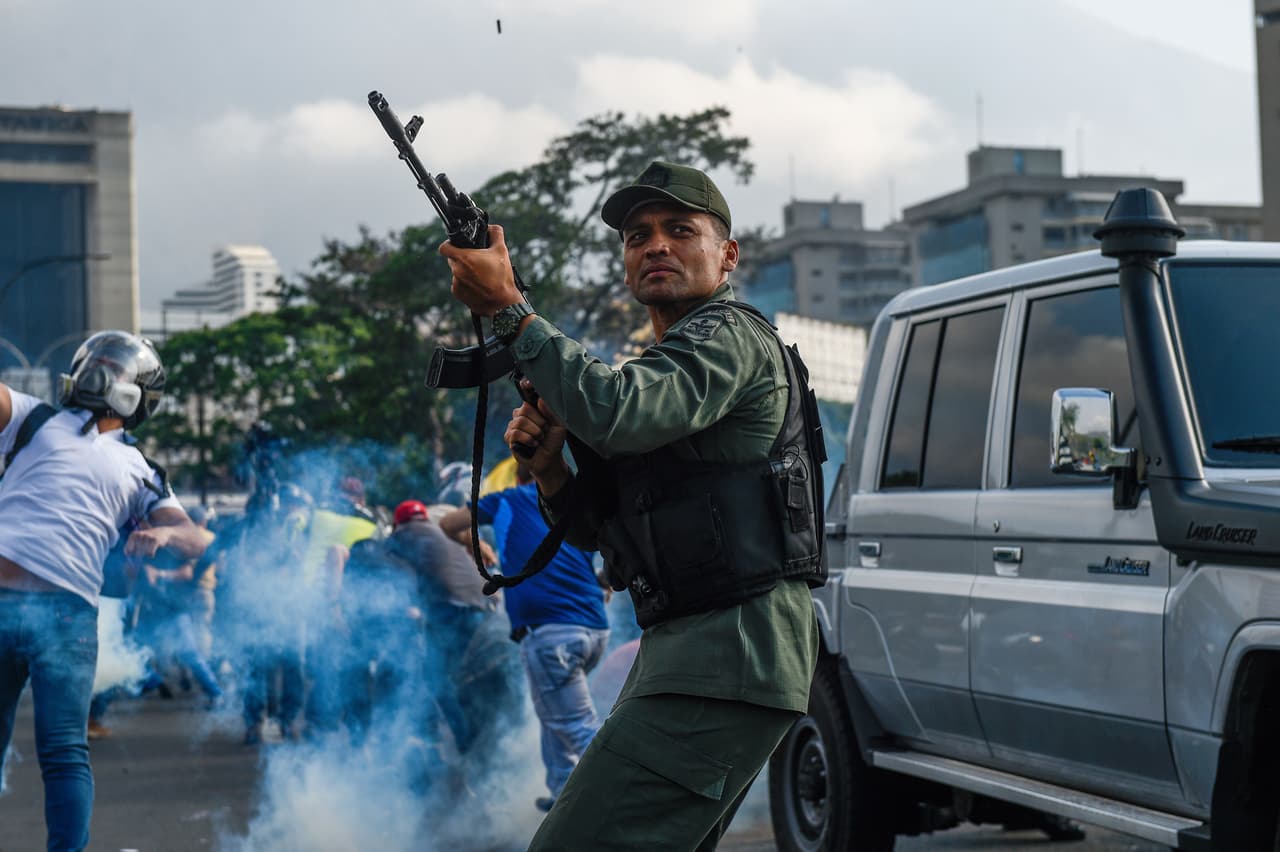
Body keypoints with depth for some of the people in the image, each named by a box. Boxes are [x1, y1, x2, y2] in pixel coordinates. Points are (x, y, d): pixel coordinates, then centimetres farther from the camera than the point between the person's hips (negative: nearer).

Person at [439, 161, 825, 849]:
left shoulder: (732, 337, -6)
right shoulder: (660, 363, 24)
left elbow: (616, 414, -26)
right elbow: (598, 528, 22)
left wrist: (507, 308, -19)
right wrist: (546, 464, 2)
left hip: (727, 662, -11)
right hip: (677, 654, 11)